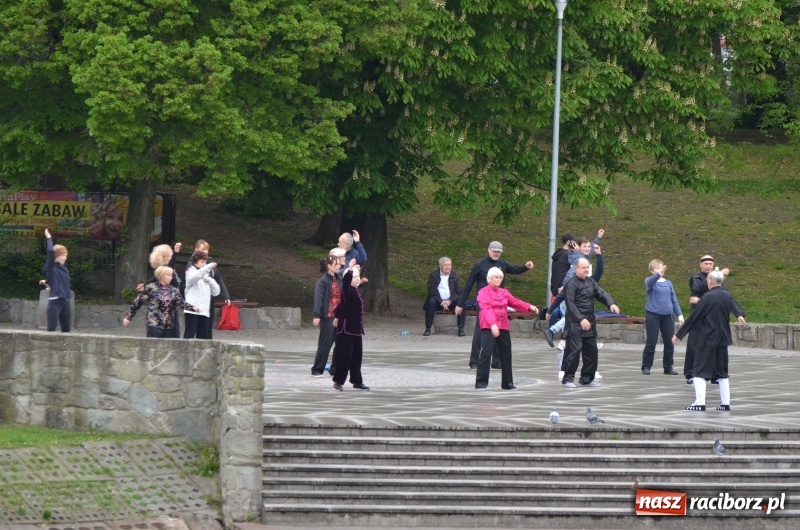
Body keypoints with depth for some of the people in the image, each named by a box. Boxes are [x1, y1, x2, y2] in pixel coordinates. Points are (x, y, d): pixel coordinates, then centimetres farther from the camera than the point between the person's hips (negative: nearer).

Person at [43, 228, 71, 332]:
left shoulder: (64, 268, 14)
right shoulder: (51, 268, -7)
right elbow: (51, 252, -20)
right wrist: (49, 238, -13)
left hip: (65, 302, 7)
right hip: (54, 303, -7)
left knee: (66, 330, 8)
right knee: (51, 330, -10)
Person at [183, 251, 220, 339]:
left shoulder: (206, 275, 22)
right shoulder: (191, 272, 2)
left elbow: (216, 292, 17)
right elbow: (194, 277, -25)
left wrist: (209, 280, 0)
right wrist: (208, 267, -37)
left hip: (204, 312, 7)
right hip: (192, 310, -7)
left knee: (203, 337, 4)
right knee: (189, 336, -11)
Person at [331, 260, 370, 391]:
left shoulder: (355, 291, 14)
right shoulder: (347, 291, -10)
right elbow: (345, 282, -34)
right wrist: (350, 269, -48)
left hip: (356, 329, 9)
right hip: (346, 329, -9)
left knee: (357, 356, 12)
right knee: (344, 356, -7)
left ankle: (357, 381, 20)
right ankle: (338, 381, -1)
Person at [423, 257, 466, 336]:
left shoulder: (454, 275, 9)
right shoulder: (433, 275, 2)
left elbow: (458, 292, 2)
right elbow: (432, 292, -7)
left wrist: (450, 301, -16)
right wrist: (441, 302, -21)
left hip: (451, 301, 2)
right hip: (438, 301, -2)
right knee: (431, 302, -33)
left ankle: (461, 329, -23)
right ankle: (428, 329, -29)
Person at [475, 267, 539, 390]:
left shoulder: (504, 292, 15)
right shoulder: (483, 293, -6)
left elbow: (515, 302, 5)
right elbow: (486, 309, -19)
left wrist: (529, 307, -13)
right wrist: (492, 324, -33)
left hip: (503, 327, 7)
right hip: (488, 328, -7)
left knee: (506, 354, 11)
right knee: (486, 352, -17)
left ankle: (507, 383, 23)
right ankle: (481, 383, -14)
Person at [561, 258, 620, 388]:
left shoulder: (590, 282, 13)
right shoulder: (571, 284, -10)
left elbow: (601, 294, 6)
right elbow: (570, 304, -18)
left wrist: (611, 303, -15)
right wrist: (581, 319, -27)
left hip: (590, 322, 8)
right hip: (575, 323, -8)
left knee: (591, 350, 10)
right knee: (574, 350, -11)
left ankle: (587, 378, 20)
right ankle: (568, 378, -4)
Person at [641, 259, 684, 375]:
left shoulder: (668, 283, 12)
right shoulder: (650, 281, 0)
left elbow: (674, 300, 14)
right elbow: (650, 283, -25)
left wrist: (680, 315, 5)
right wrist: (659, 274, -43)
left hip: (667, 316, 4)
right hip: (653, 315, -4)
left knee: (669, 342, 4)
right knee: (651, 342, -3)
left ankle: (668, 367, 14)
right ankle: (646, 367, 6)